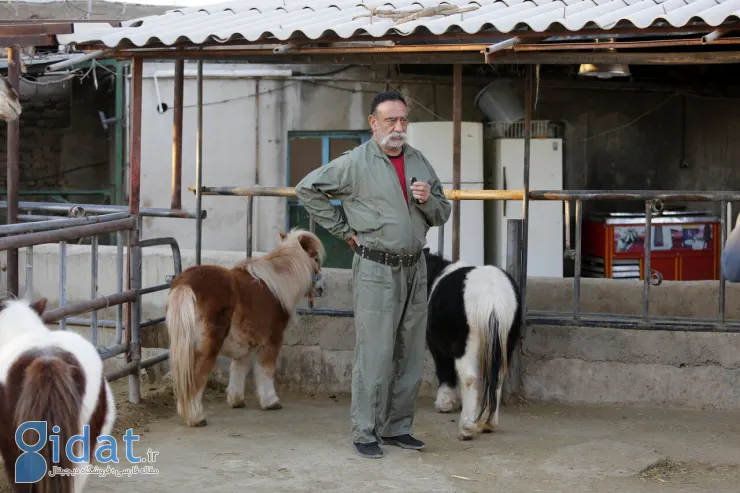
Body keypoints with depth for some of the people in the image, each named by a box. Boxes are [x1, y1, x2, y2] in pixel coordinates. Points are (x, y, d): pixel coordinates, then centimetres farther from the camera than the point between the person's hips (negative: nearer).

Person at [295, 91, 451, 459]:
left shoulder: (419, 162, 12)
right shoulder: (356, 163, -5)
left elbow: (442, 215, 17)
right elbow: (307, 188, -3)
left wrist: (428, 201, -6)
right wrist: (343, 230, -4)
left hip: (414, 268, 6)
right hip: (377, 270, -6)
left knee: (410, 356, 9)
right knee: (375, 356, -7)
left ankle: (397, 428, 19)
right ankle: (365, 433, 1)